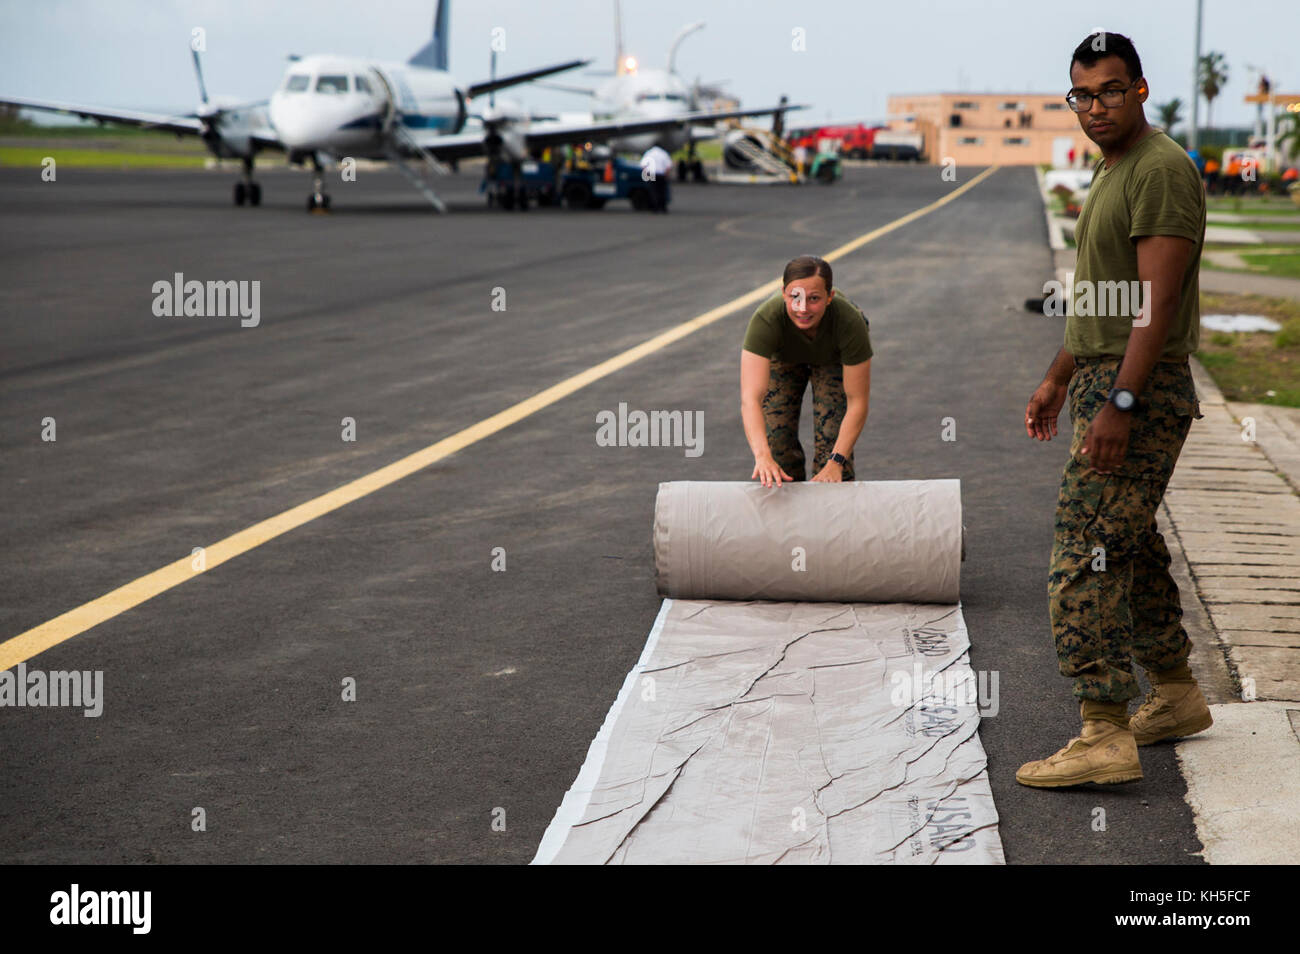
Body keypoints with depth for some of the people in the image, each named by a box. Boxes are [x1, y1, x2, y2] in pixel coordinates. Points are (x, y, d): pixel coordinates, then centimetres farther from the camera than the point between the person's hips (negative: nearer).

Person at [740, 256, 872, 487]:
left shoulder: (849, 321, -41)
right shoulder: (766, 319, -42)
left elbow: (857, 402, -33)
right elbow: (750, 398, -48)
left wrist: (836, 462, -41)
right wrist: (762, 456, -62)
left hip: (835, 358, 0)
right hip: (782, 357, 1)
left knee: (832, 440, -14)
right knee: (777, 441, -7)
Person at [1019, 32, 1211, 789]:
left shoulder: (1162, 169, -14)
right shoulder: (1112, 172, 18)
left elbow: (1155, 302, -21)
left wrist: (1119, 404, -26)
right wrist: (1059, 379, 29)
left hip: (1140, 393, -10)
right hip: (1103, 386, 10)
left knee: (1087, 556, -13)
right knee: (1132, 549, 18)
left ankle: (1106, 736, -13)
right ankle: (1177, 695, 30)